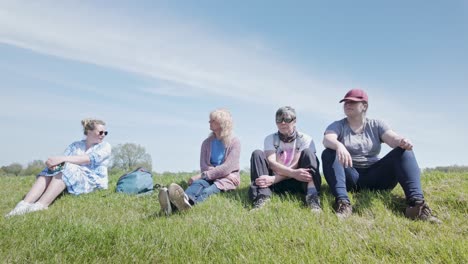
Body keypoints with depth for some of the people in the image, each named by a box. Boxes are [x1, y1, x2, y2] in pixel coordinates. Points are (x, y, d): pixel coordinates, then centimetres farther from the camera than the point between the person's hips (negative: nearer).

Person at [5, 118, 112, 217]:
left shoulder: (105, 146, 1)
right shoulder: (75, 145, 15)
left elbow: (90, 159, -18)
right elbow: (63, 160, -1)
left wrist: (63, 158, -27)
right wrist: (56, 162, -26)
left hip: (93, 181, -5)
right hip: (71, 179, 5)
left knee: (66, 168, -29)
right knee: (50, 170, -19)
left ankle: (40, 206, -39)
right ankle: (24, 204, -33)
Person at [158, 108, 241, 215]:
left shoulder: (234, 142, -3)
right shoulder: (207, 143, 10)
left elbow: (227, 167, -15)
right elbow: (204, 166, 1)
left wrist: (202, 175, -22)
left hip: (227, 179, -3)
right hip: (210, 177, 3)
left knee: (207, 192, -35)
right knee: (199, 183, -33)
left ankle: (188, 202, -68)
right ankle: (185, 198, -66)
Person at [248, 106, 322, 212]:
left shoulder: (305, 139, -3)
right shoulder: (270, 139, 2)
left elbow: (296, 165, -15)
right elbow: (271, 163, -14)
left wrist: (273, 179, -28)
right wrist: (293, 173, -33)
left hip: (297, 182, -1)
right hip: (276, 182, 2)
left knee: (308, 153, -22)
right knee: (257, 154, -16)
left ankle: (312, 197, -39)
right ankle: (262, 197, -37)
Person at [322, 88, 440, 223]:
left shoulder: (376, 125, 11)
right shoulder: (338, 125, 5)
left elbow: (393, 139, -7)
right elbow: (327, 139, -18)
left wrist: (403, 142, -33)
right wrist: (339, 146, -42)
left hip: (375, 177, 2)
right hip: (350, 178, -1)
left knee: (404, 151, -18)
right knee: (328, 154, -28)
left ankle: (416, 203, -35)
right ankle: (343, 203, -44)